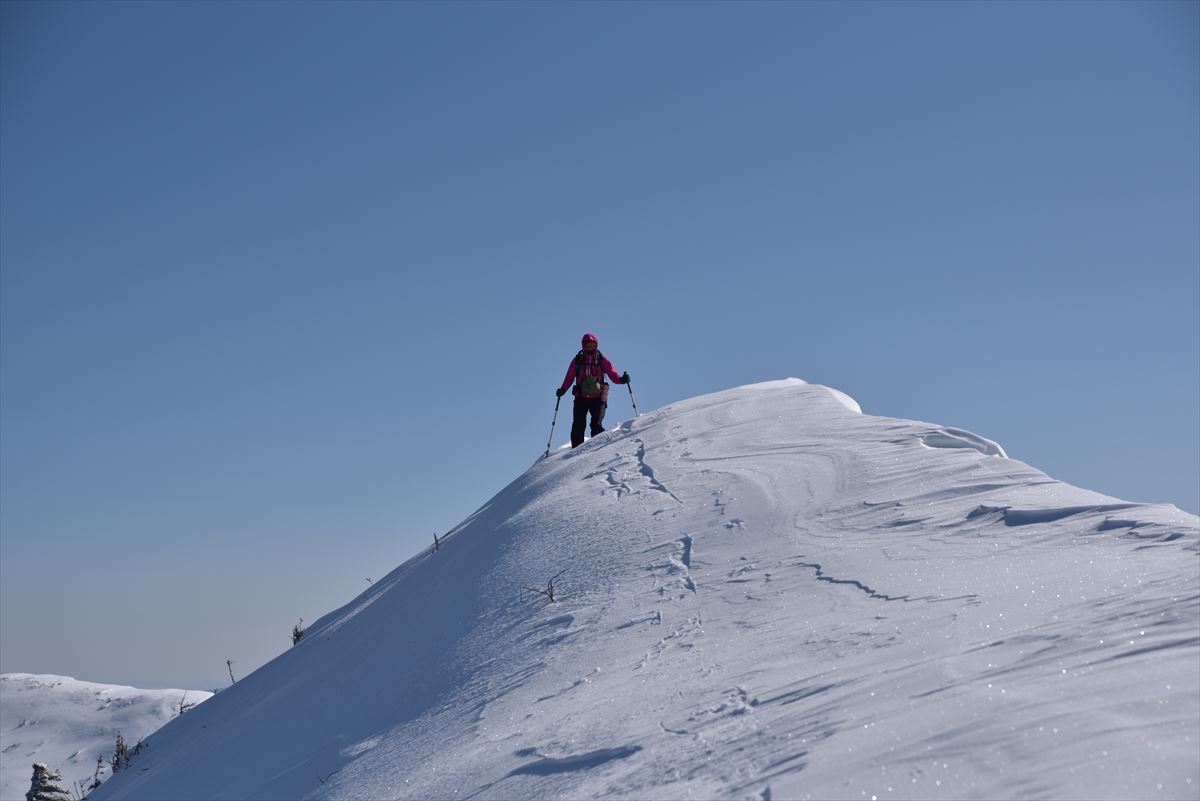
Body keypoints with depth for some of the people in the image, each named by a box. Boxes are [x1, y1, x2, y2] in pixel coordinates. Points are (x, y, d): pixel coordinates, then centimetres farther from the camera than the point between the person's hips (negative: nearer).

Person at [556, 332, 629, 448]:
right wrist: (563, 389, -3)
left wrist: (621, 379, -19)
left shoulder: (602, 360, 4)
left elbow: (613, 374, 0)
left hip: (598, 398, -1)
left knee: (597, 425, -9)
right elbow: (569, 377, 10)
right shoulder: (577, 360, 7)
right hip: (581, 398, 1)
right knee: (578, 425, -4)